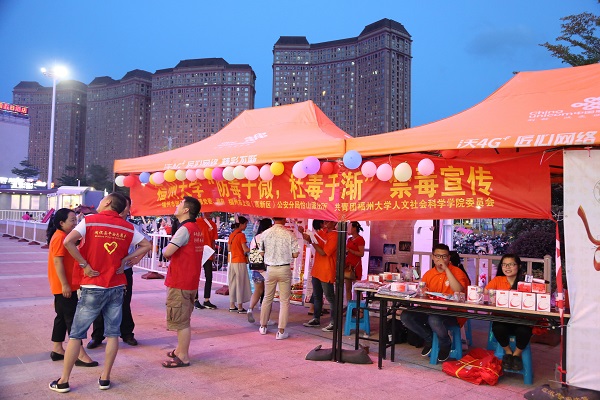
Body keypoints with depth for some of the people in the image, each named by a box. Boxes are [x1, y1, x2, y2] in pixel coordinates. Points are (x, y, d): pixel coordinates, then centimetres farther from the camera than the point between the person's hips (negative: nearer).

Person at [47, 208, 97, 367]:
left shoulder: (62, 236, 15)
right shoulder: (60, 237, -16)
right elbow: (57, 262, -22)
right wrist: (65, 284, -24)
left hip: (66, 285, 10)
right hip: (64, 286, -10)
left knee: (62, 317, 15)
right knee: (72, 318, -8)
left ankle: (57, 350, 23)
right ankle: (80, 354, -6)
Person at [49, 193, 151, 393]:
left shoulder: (90, 221, -7)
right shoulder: (128, 227, 3)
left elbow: (68, 242, -20)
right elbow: (147, 245, 7)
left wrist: (85, 265, -12)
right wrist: (125, 259, 3)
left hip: (93, 286, -3)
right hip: (117, 286, 3)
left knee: (76, 334, 7)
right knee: (112, 333, 10)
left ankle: (63, 381, 14)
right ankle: (105, 378, 15)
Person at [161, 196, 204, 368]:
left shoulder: (184, 229, -17)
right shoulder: (196, 230, 13)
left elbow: (167, 252, -24)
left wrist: (165, 249, -2)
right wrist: (172, 253, 6)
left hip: (179, 283, -9)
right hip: (191, 282, 9)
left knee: (180, 321, -1)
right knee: (183, 320, 20)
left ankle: (183, 357, 6)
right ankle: (180, 350, 32)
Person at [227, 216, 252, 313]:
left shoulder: (231, 234, 10)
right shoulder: (241, 235, -13)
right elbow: (245, 249, -17)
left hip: (232, 261, 7)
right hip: (240, 262, -7)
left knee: (233, 283, 12)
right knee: (240, 284, -2)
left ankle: (232, 306, 16)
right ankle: (240, 307, 1)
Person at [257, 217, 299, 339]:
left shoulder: (265, 233, -3)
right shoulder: (289, 234, -10)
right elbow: (295, 254, -7)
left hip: (270, 269, 3)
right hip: (284, 269, -3)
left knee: (267, 298, 18)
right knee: (284, 301, 5)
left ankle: (263, 326, 30)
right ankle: (281, 331, 4)